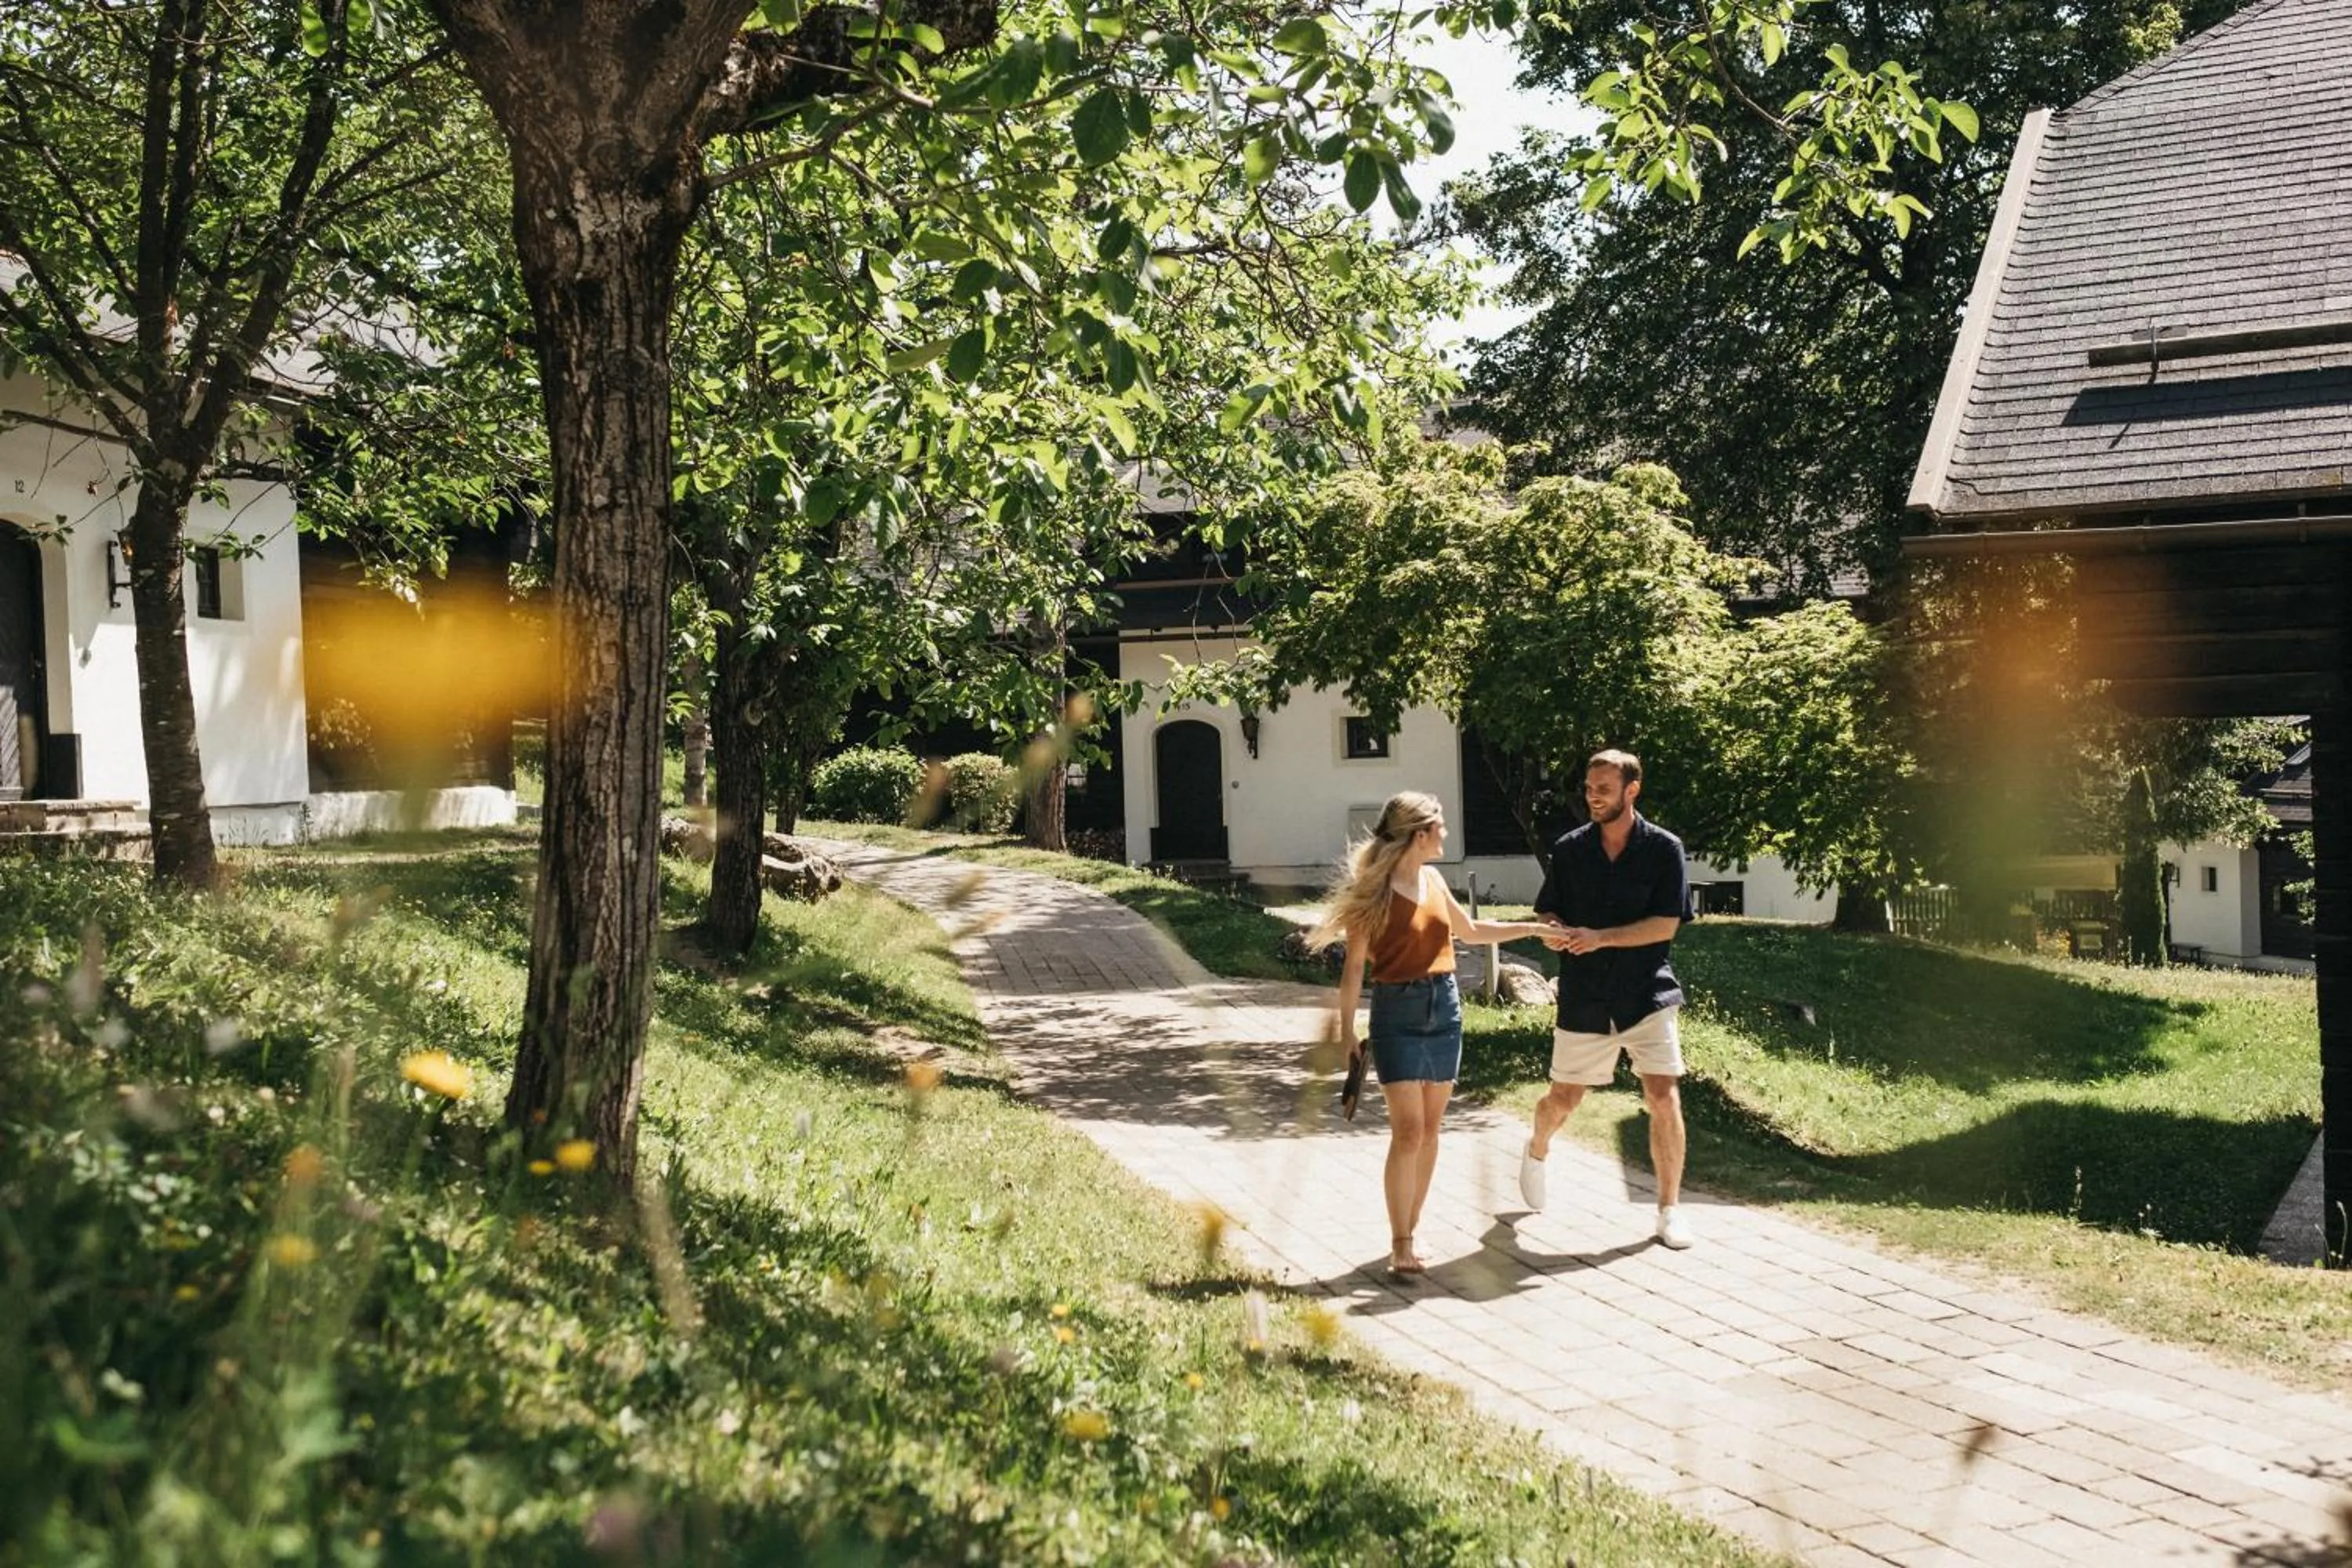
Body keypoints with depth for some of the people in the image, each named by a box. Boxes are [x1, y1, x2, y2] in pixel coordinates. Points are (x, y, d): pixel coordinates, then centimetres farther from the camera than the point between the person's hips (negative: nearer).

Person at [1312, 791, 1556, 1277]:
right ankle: (1400, 1245, -6)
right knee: (1408, 1130, -11)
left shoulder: (1433, 880, 9)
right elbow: (1354, 966, -9)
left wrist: (1532, 928, 22)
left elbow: (1470, 931, 25)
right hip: (1397, 1013, -6)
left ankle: (1412, 1227, 20)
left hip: (1445, 1008, 6)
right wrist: (1347, 1030, -11)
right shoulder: (1372, 889, -10)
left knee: (1430, 1127, 9)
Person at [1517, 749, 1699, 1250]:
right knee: (1563, 1100, 11)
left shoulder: (1663, 849, -6)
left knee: (1663, 1099, -10)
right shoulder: (1569, 850, 2)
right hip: (1584, 997, 2)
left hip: (1647, 993, -2)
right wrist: (1555, 932, -16)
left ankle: (1669, 1210, 5)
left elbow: (1666, 925, -11)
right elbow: (1549, 913, 9)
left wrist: (1600, 937, -21)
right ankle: (1537, 1151, 45)